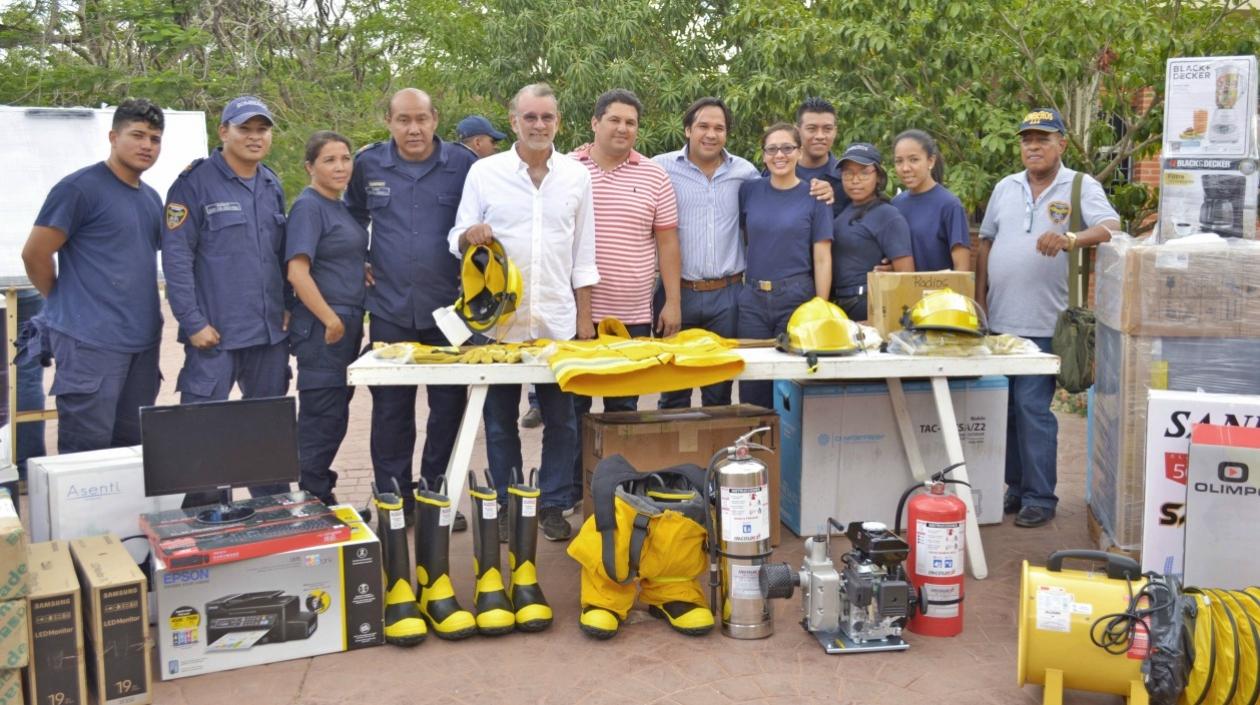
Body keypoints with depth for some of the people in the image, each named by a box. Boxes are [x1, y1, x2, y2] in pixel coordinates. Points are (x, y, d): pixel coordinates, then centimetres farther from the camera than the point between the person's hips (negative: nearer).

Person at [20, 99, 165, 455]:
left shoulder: (151, 198, 15)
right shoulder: (79, 188, -9)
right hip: (91, 343, -7)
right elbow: (34, 254, -8)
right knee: (88, 450, -3)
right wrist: (67, 304, 2)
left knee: (134, 448, 12)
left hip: (143, 342, 7)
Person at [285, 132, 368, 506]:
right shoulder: (308, 207, -11)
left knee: (334, 415, 14)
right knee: (322, 416, -4)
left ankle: (320, 496, 24)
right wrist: (330, 319, -19)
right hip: (322, 330, -9)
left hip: (346, 326, 9)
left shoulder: (341, 207, 15)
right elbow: (297, 271, -20)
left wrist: (350, 320, 17)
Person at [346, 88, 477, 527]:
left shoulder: (463, 164, -4)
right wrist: (358, 262, 10)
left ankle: (438, 494, 20)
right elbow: (353, 216, 20)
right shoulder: (367, 164, 2)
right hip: (390, 308, 1)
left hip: (448, 307, -1)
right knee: (390, 406, 6)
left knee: (449, 404, 6)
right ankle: (394, 499, 17)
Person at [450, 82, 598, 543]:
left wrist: (584, 317, 5)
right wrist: (470, 236, -19)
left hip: (557, 320, 1)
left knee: (561, 420, 5)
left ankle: (553, 506, 17)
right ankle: (504, 507, 20)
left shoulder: (576, 176, 7)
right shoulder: (484, 173, 2)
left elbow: (584, 256, 9)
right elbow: (458, 241, 5)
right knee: (500, 421, 7)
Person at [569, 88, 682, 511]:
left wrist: (672, 302, 2)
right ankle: (568, 493, 16)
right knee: (571, 405, 5)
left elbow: (667, 242, 7)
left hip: (632, 316, 1)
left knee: (624, 408, 10)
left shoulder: (654, 177, 6)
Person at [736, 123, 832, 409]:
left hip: (796, 298, -2)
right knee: (752, 388, 3)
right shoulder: (749, 191, 6)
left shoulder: (814, 196, -1)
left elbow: (822, 259, -3)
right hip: (753, 299, 3)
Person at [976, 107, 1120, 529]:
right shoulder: (1006, 188, 13)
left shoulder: (1081, 187, -2)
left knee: (1033, 408, -7)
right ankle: (1015, 487, 23)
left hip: (1044, 323, -5)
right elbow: (986, 243, 16)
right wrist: (980, 298, 10)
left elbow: (1110, 227, -16)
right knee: (1007, 408, 10)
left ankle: (1039, 497, 4)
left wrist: (1070, 239, -35)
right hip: (999, 319, 5)